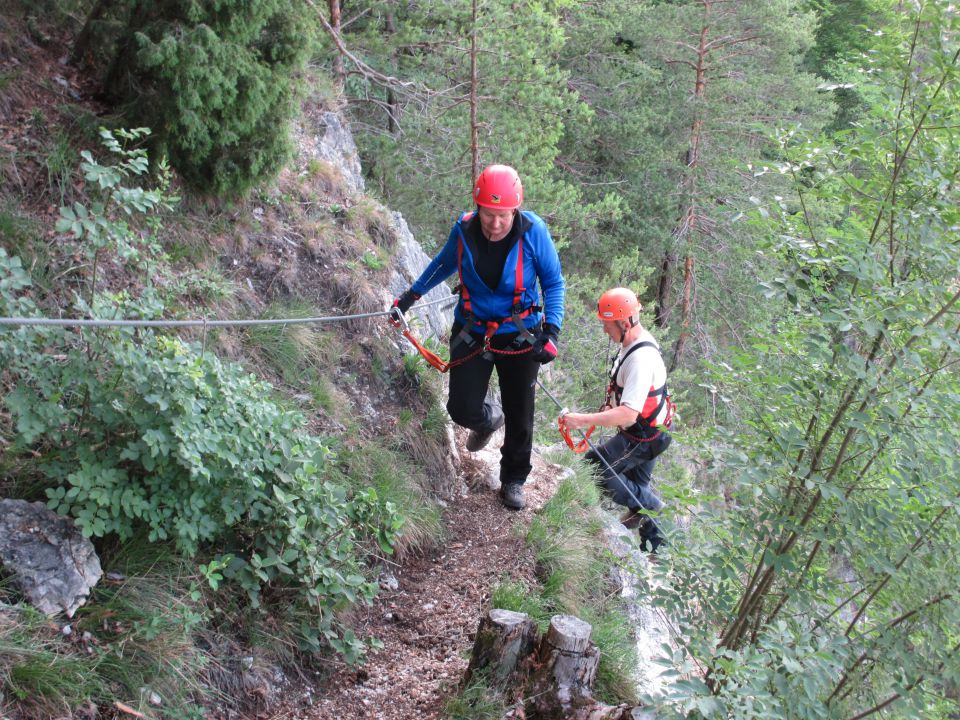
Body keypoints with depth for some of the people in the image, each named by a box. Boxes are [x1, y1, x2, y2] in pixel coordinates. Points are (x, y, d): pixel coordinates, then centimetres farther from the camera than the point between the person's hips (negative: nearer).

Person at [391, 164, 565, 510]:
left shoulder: (533, 231, -20)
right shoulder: (464, 229, -14)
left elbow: (554, 283, -8)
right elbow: (444, 263, 9)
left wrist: (551, 331, -19)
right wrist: (411, 295, 13)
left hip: (519, 336, -1)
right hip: (472, 332, 2)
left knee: (519, 417, 9)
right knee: (462, 409, 1)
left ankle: (513, 480, 34)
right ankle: (489, 419, 40)